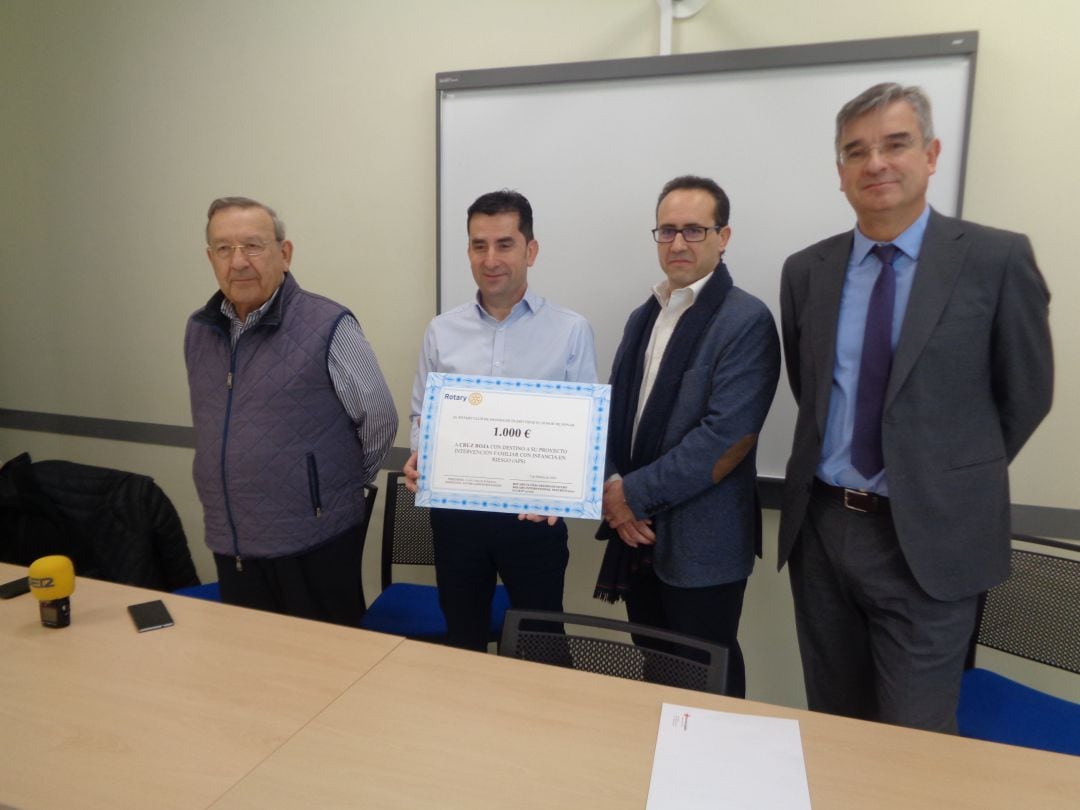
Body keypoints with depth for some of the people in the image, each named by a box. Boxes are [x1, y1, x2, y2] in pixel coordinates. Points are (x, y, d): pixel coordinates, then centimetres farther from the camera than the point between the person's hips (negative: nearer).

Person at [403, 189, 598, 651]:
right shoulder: (441, 332, 4)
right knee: (462, 639, 20)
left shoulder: (571, 331, -5)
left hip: (534, 513, -2)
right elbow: (422, 415, 10)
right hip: (454, 510, 3)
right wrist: (419, 457, -11)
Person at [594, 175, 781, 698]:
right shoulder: (643, 317, 11)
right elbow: (614, 414, 11)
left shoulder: (746, 321, -13)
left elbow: (727, 439, -21)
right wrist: (612, 490, -5)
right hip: (638, 533, 6)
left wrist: (636, 494, -15)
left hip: (702, 544, -6)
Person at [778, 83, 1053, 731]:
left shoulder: (998, 259, -6)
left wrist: (957, 480, 7)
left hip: (929, 541, -3)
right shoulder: (806, 271, 4)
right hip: (821, 528, 4)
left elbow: (1025, 394, 1)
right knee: (830, 730, 19)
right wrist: (840, 476, 10)